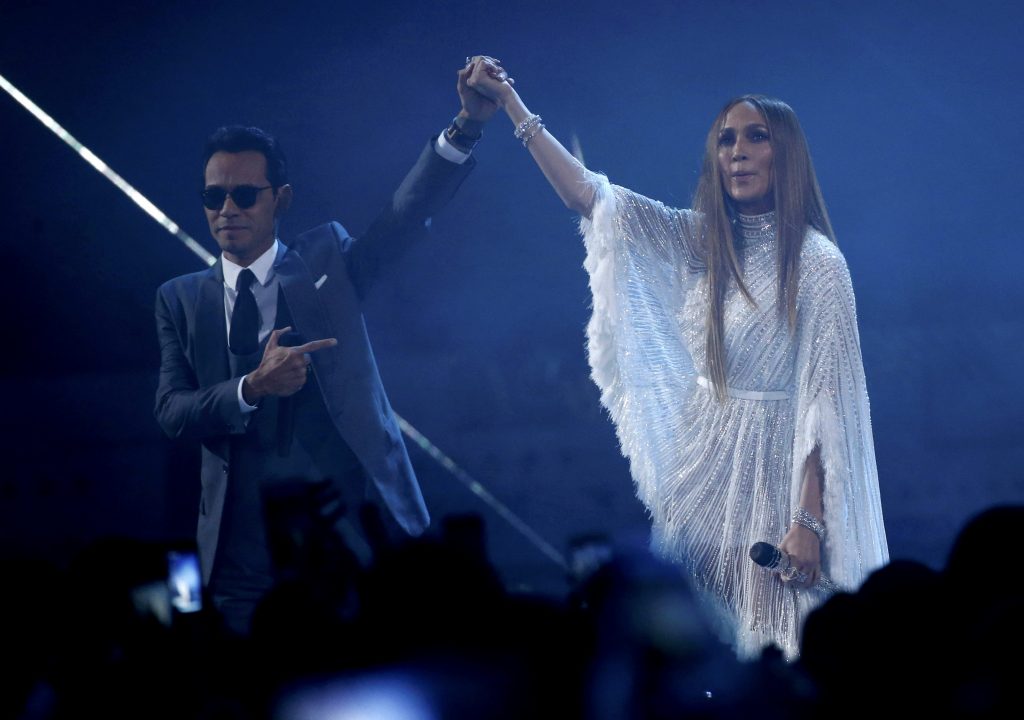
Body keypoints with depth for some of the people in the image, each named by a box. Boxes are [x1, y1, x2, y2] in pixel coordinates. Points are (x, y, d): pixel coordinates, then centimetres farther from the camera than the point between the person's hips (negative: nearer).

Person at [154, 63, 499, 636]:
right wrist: (252, 389, -16)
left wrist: (468, 126, -20)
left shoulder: (327, 262, 9)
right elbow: (172, 412, 2)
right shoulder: (181, 300, 12)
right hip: (245, 542, 1)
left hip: (348, 522, -1)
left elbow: (409, 214, -5)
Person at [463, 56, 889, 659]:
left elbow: (828, 402, -13)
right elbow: (586, 193, 6)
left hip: (773, 474, -6)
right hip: (703, 468, 6)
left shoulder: (816, 263, -11)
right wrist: (508, 100, 2)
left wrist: (810, 522, -19)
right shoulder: (701, 241, 6)